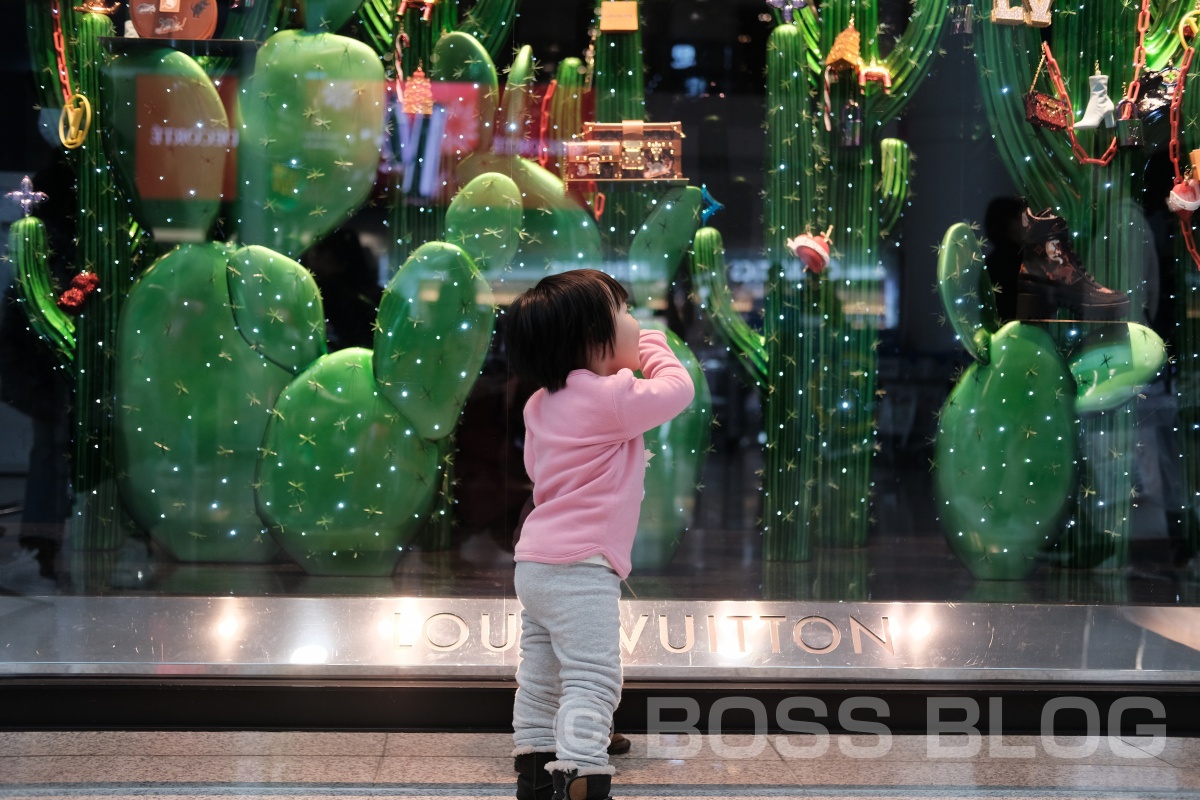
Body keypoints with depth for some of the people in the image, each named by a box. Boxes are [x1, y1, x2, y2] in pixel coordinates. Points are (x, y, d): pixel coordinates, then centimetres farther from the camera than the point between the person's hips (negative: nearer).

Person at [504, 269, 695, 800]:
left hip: (534, 564, 9)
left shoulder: (542, 403, 12)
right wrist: (652, 347, 12)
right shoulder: (612, 399, -15)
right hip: (581, 568, -9)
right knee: (592, 681, -10)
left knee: (540, 678, 16)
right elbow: (679, 389, -6)